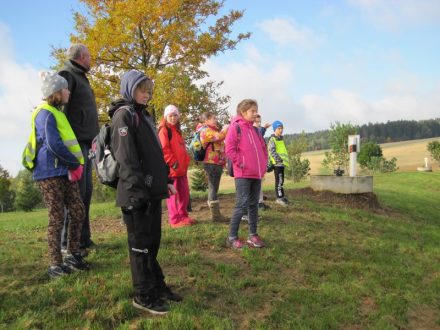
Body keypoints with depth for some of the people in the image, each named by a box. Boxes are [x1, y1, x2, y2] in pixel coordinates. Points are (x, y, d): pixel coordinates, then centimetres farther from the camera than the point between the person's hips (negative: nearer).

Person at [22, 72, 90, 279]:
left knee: (78, 211, 7)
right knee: (57, 218, -5)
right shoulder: (46, 114, -11)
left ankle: (72, 255, 19)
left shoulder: (56, 112, 19)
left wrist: (75, 164, 8)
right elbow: (54, 145, -21)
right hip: (50, 174, -9)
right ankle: (55, 265, 4)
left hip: (65, 172, 9)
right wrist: (76, 163, -11)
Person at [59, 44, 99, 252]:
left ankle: (83, 238, 13)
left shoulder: (80, 77, 25)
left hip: (86, 142, 9)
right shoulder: (67, 75, -4)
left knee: (86, 190, 8)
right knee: (76, 190, -9)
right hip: (75, 142, -9)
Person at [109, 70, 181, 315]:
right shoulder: (124, 114, -8)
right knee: (140, 243, 0)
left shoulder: (145, 116, 20)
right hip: (137, 194, -9)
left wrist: (165, 180, 19)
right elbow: (125, 156, -18)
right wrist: (136, 189, -24)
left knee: (153, 241, 15)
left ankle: (157, 285, 27)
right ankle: (144, 295, 10)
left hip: (154, 191, 9)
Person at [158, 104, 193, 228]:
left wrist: (185, 161, 15)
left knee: (184, 193, 14)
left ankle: (183, 216, 26)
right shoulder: (164, 130, -9)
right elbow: (163, 149, -19)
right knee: (173, 194, -3)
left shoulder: (177, 130, 19)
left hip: (181, 168, 9)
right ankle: (174, 219, 4)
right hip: (171, 168, -9)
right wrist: (173, 163, -19)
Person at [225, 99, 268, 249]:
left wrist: (264, 164, 15)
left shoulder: (254, 130, 16)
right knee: (242, 205, -9)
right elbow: (229, 149, -15)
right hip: (243, 174, -7)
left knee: (254, 205, 11)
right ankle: (232, 238, 1)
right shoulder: (236, 127, -7)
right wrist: (240, 163, -15)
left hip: (257, 174, 8)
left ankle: (253, 235, 20)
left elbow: (263, 148, 25)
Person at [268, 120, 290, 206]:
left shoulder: (281, 139, 18)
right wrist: (278, 159, -24)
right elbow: (272, 151, -18)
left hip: (282, 163, 9)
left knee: (281, 180, 13)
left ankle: (281, 196, 20)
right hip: (277, 163, -9)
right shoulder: (272, 139, -10)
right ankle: (279, 197, -4)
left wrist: (284, 160, 21)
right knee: (279, 180, -8)